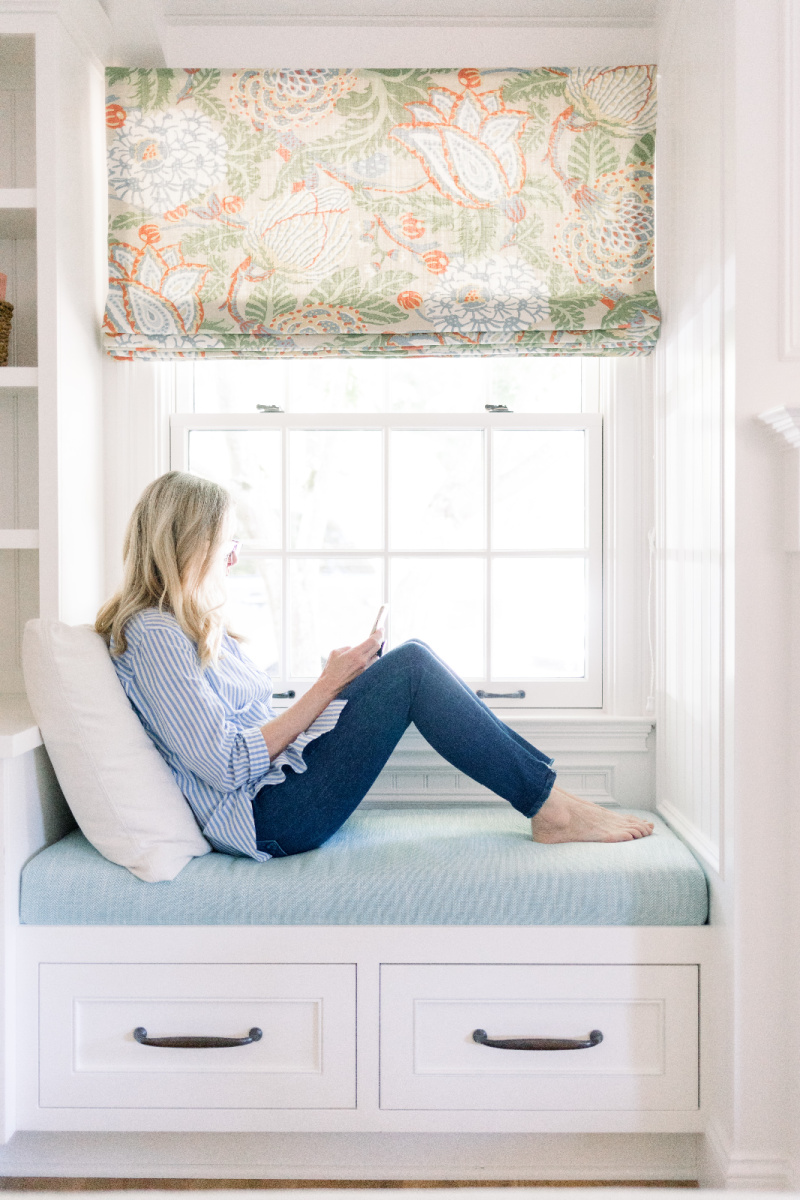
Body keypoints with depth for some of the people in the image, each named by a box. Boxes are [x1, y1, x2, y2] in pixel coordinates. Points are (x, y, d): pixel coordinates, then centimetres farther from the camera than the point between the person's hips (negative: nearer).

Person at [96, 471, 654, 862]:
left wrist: (338, 680, 2)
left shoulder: (196, 625, 17)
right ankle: (551, 806, -11)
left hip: (277, 778, 9)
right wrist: (328, 685, -15)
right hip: (262, 819, -9)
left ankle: (546, 786, -3)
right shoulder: (153, 635, -14)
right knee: (411, 667, -19)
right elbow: (228, 766, -20)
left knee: (412, 658, -3)